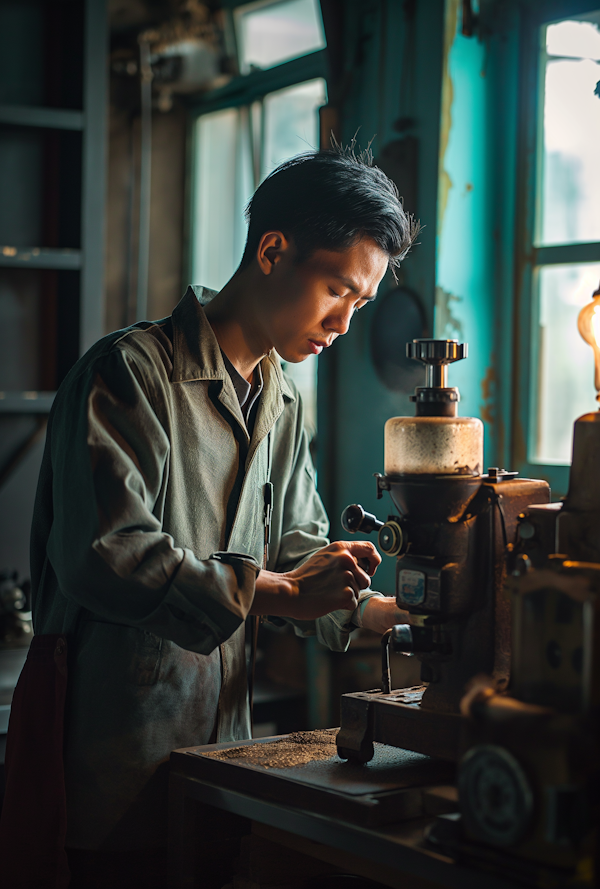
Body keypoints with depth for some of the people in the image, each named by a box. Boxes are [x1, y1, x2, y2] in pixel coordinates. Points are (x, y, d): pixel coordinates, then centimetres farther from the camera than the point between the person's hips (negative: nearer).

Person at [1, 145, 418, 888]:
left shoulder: (282, 405, 16)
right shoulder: (132, 372, -12)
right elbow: (105, 555, -22)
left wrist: (381, 613, 0)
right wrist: (273, 591, -21)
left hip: (219, 742, 7)